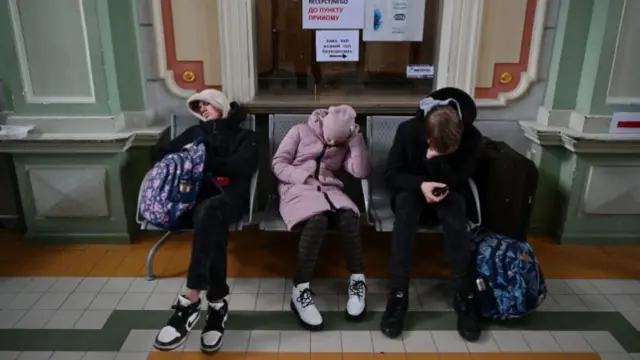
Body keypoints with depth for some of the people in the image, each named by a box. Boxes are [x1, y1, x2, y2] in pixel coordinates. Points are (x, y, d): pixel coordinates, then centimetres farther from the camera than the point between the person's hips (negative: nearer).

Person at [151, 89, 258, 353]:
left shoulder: (243, 136, 22)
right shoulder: (194, 132, 33)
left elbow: (245, 166, 1)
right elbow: (162, 153, 27)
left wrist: (207, 161, -10)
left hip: (229, 196, -3)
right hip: (195, 195, 3)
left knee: (210, 210, -41)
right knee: (214, 224, -37)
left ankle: (190, 301, -46)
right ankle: (217, 303, -34)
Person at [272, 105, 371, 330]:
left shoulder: (345, 144, 16)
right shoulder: (300, 131, 9)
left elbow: (361, 172, -1)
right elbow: (278, 164, 2)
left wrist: (356, 139, -5)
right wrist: (305, 177, -11)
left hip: (329, 189, 3)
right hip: (297, 188, -3)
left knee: (348, 216, -32)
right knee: (318, 219, -37)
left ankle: (357, 280, -19)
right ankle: (300, 291, -32)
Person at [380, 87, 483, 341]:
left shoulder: (472, 137, -21)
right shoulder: (408, 130, -23)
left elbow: (456, 182, -19)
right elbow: (391, 175, -16)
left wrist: (436, 159, -36)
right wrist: (421, 184, -34)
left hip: (450, 192, 1)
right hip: (412, 188, 0)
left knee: (456, 220, -34)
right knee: (405, 215, -35)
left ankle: (465, 297, -24)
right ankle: (397, 295, -32)